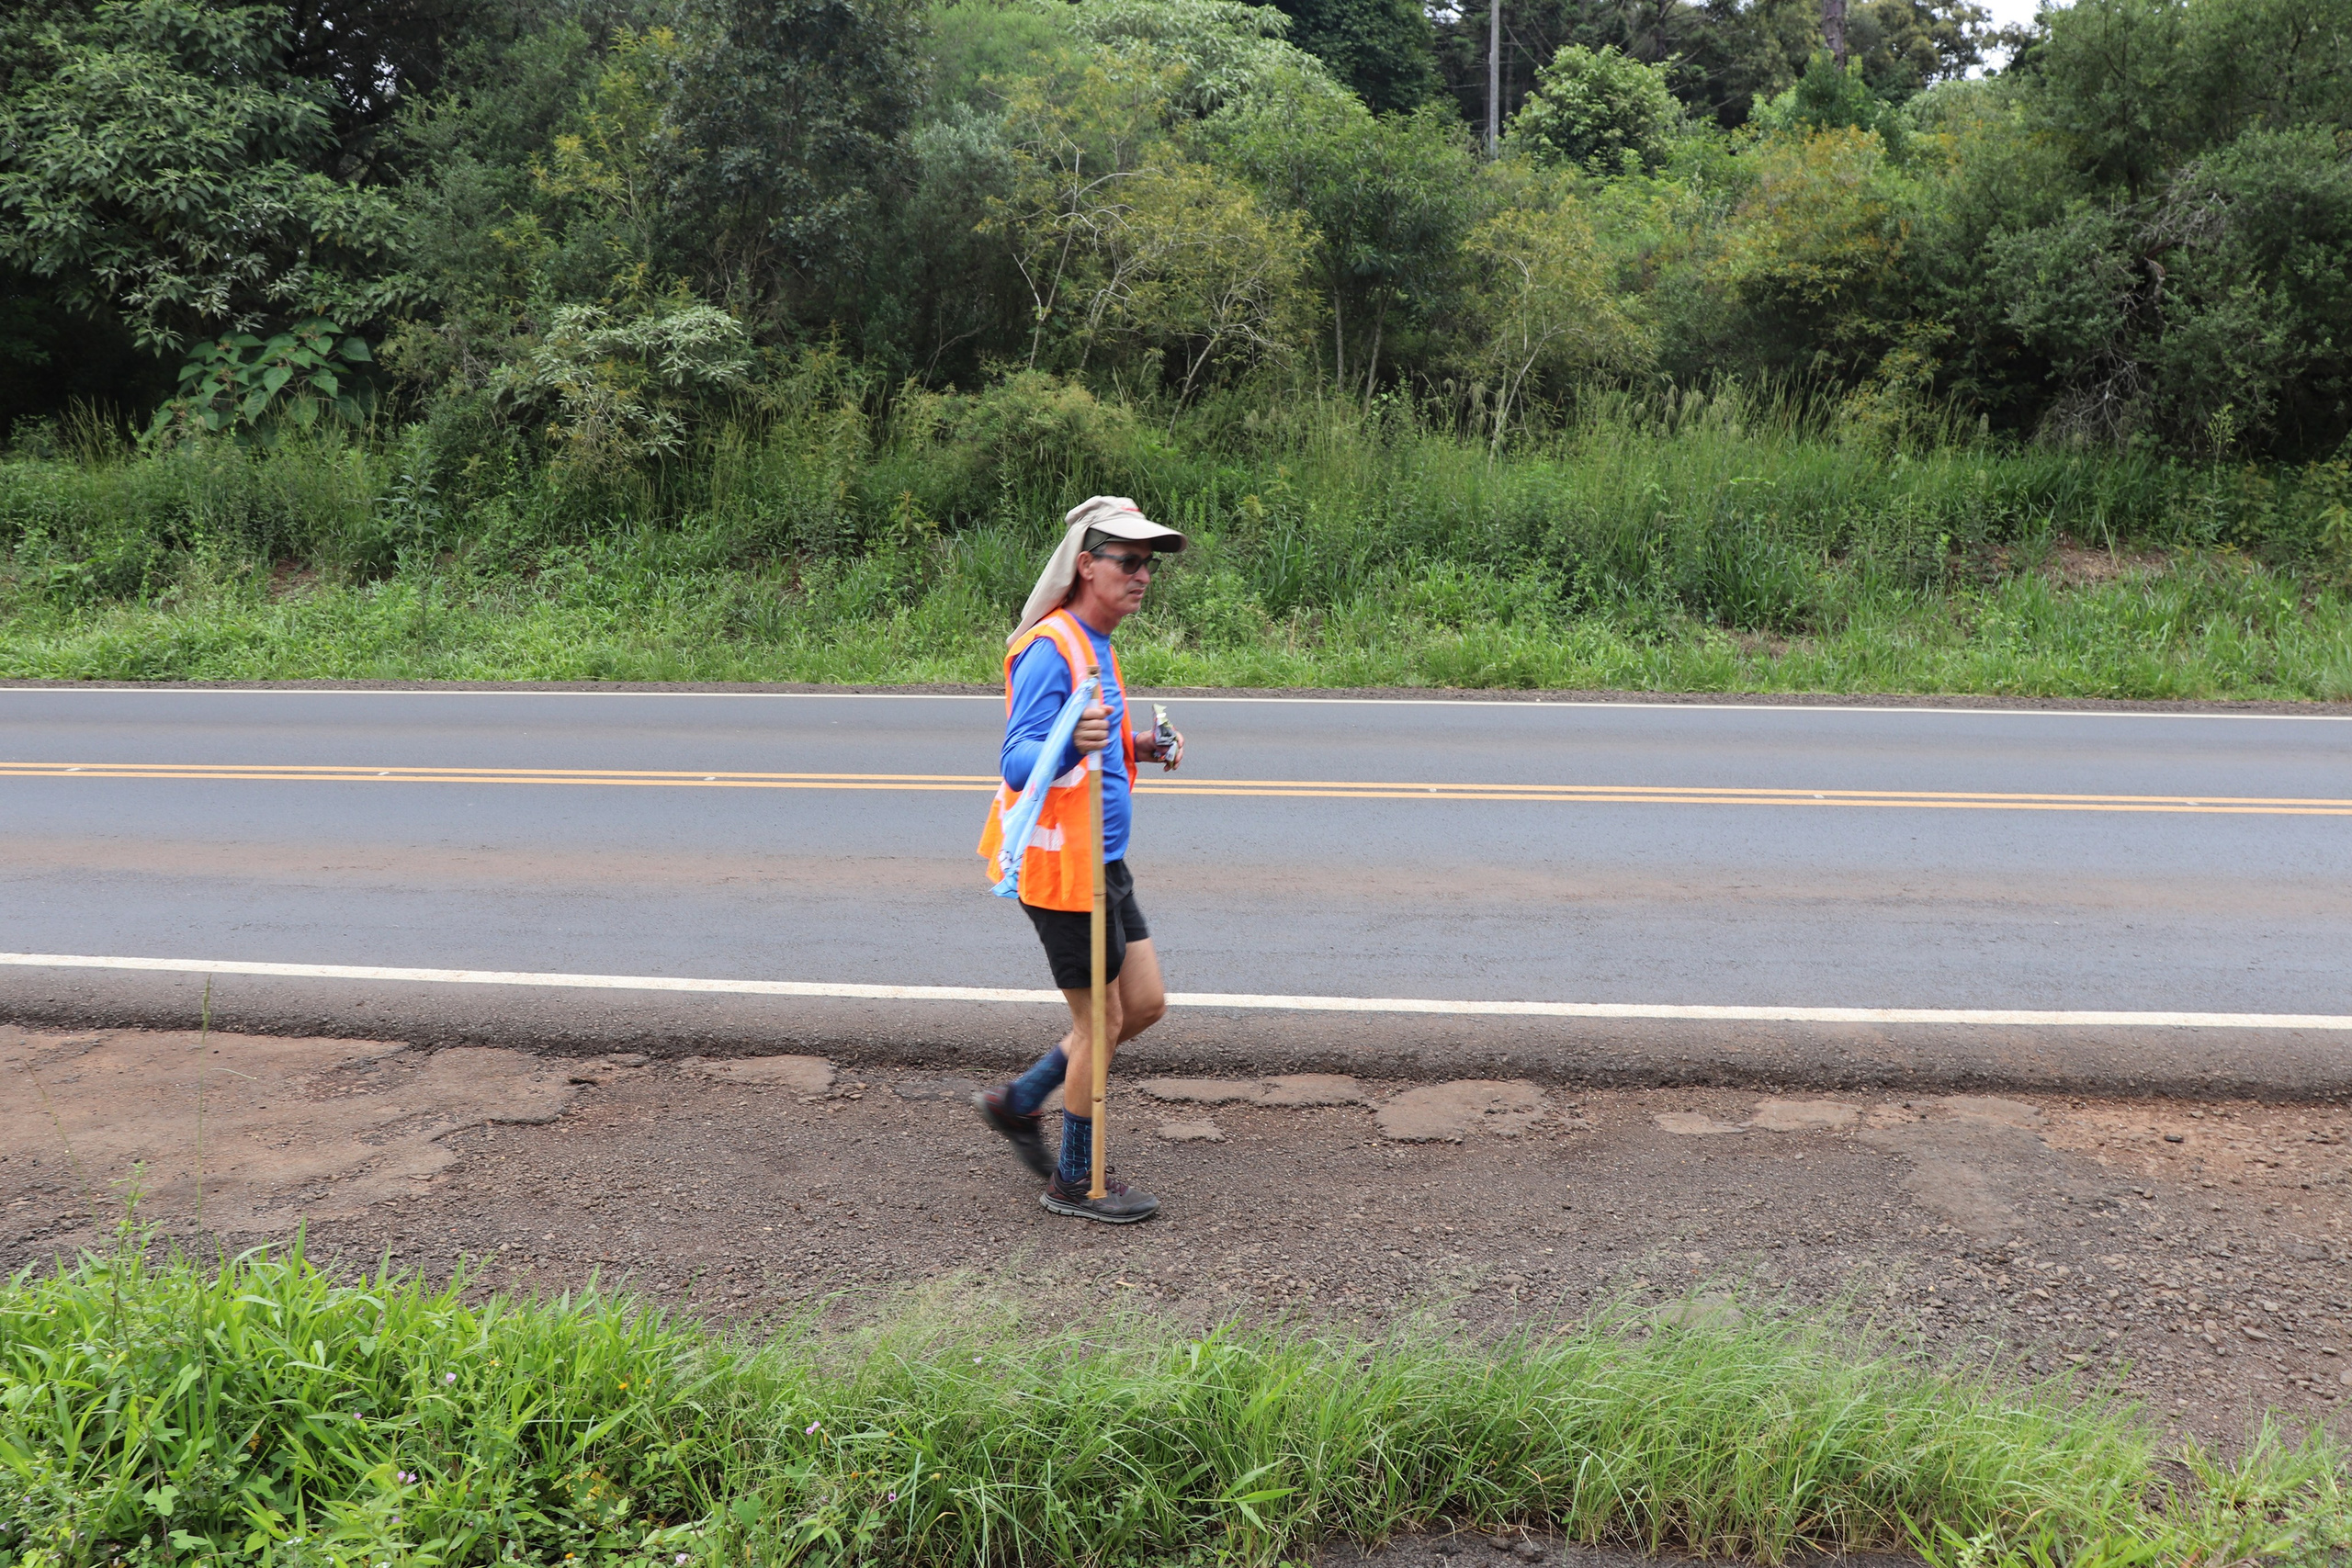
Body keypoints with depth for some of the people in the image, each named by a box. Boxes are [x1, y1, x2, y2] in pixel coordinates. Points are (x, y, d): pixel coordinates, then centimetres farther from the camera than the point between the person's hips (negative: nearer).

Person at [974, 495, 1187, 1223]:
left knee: (1145, 1004, 14)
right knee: (1101, 1021, 1)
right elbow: (1018, 765, -26)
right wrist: (1074, 746, -44)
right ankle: (1075, 1179, 19)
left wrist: (1136, 747, 12)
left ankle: (1019, 1102, 27)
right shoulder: (1050, 649, -19)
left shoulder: (1094, 645, 13)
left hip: (1103, 862, 10)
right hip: (1062, 866, -10)